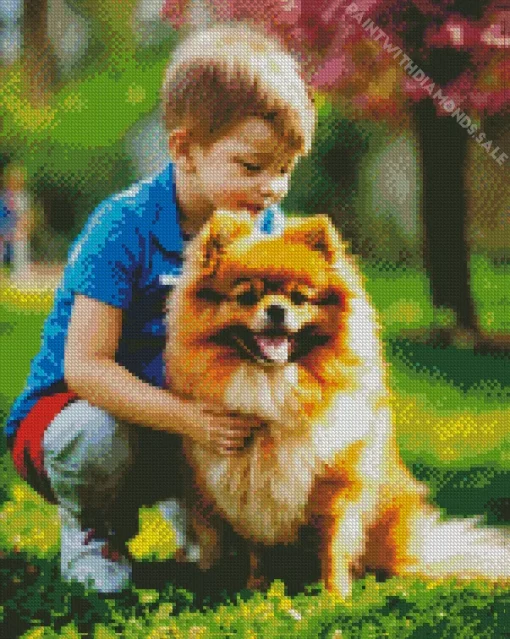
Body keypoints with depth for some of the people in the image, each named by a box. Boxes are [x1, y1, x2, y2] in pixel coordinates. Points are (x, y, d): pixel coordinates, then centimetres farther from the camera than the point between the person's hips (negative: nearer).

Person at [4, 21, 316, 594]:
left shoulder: (267, 228, -6)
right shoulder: (125, 228, -25)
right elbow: (86, 366, -28)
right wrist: (186, 418, -40)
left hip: (192, 403, 5)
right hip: (77, 403, -5)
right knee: (97, 438, -38)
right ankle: (89, 525, -1)